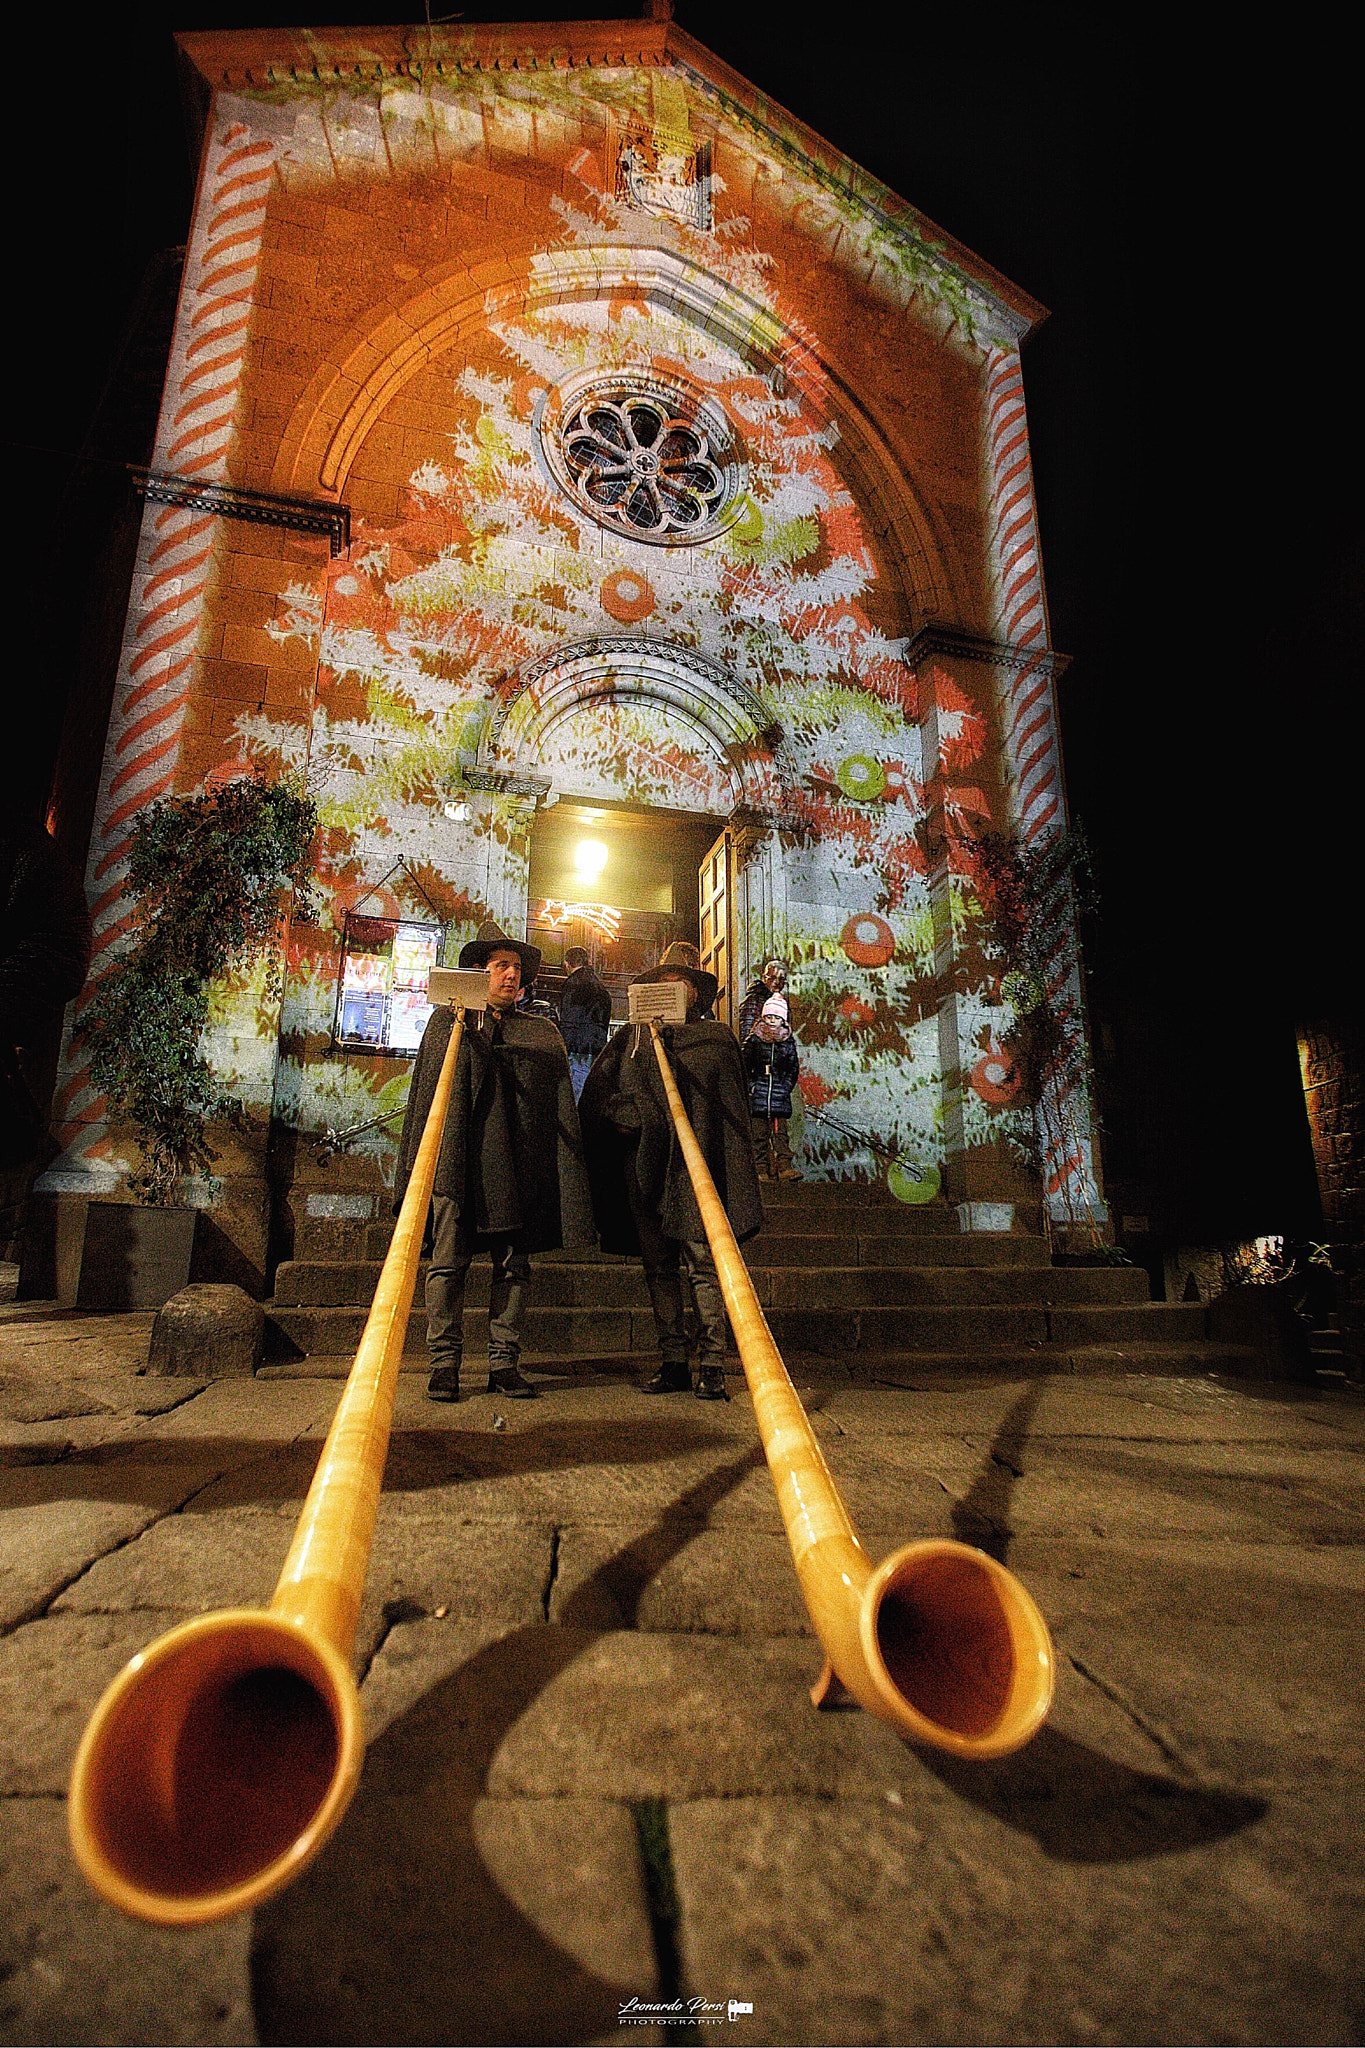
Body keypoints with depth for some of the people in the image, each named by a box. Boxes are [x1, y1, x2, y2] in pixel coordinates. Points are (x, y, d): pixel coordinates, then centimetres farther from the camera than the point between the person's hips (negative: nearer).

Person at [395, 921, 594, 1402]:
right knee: (448, 1262, -1)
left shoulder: (543, 1034, 17)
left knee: (514, 1266, 3)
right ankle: (444, 1363, 9)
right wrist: (417, 1163, 0)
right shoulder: (445, 1019, 15)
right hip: (456, 1161, -1)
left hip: (519, 1166, 2)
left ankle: (504, 1363, 11)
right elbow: (425, 1091, 10)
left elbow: (562, 1107, 12)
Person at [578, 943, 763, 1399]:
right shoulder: (632, 1039, 18)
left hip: (697, 1168, -2)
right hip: (645, 1168, 3)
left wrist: (734, 1181, -1)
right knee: (659, 1267, 5)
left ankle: (711, 1366, -2)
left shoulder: (719, 1041, 13)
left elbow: (734, 1116, 8)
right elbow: (596, 1098, 17)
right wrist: (624, 1117, -3)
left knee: (703, 1263, -8)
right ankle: (673, 1362, 13)